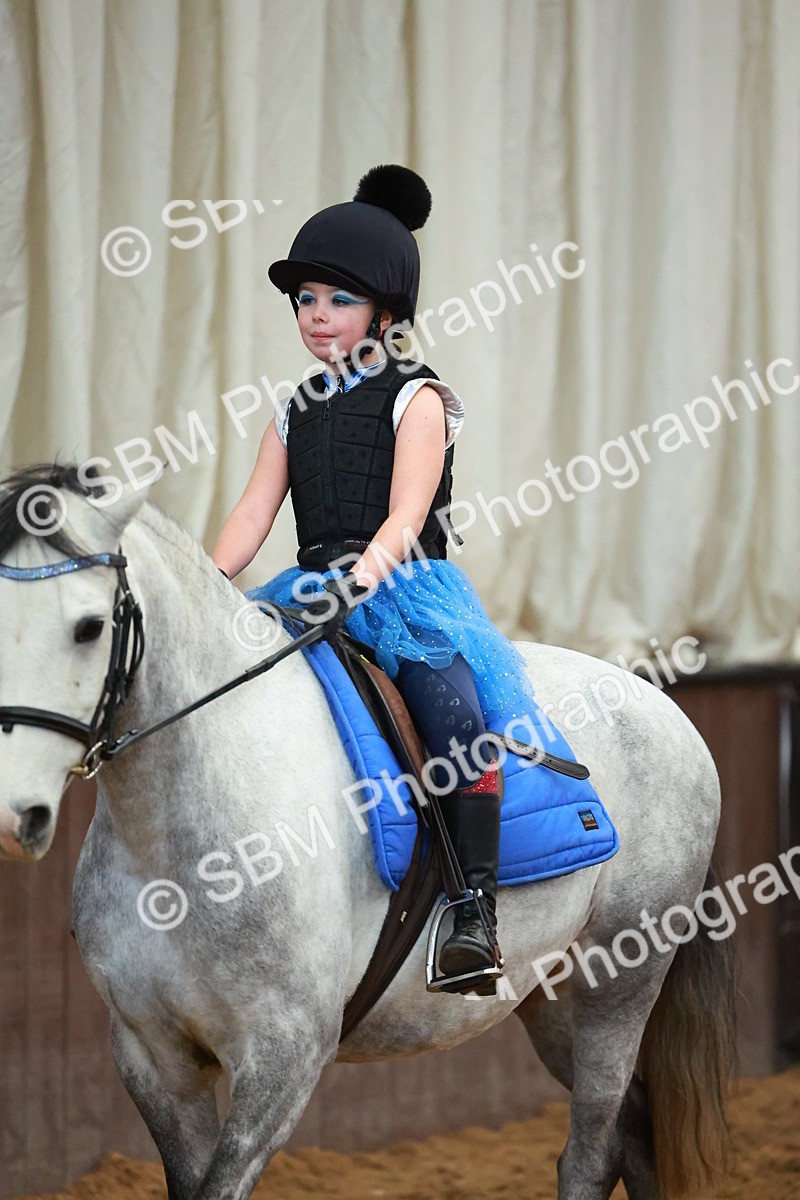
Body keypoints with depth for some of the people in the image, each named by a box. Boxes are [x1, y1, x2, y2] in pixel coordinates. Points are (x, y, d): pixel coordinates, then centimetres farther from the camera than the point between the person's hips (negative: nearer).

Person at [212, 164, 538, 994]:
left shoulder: (416, 400, 1)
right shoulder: (297, 413, 18)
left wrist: (365, 574, -31)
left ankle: (475, 912, -34)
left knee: (456, 708, -30)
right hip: (316, 588, 6)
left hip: (406, 586, -6)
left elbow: (406, 514, -12)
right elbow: (254, 510, 8)